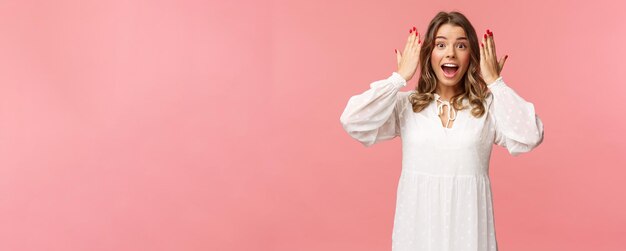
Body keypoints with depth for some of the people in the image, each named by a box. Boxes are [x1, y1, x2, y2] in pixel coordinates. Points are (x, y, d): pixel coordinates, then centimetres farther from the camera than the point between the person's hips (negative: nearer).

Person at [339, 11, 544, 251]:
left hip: (468, 227, 0)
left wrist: (495, 83, -9)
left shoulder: (488, 106, -1)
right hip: (417, 227, 1)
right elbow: (353, 123, -14)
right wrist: (399, 77, -7)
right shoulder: (405, 105, 0)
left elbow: (529, 138, -18)